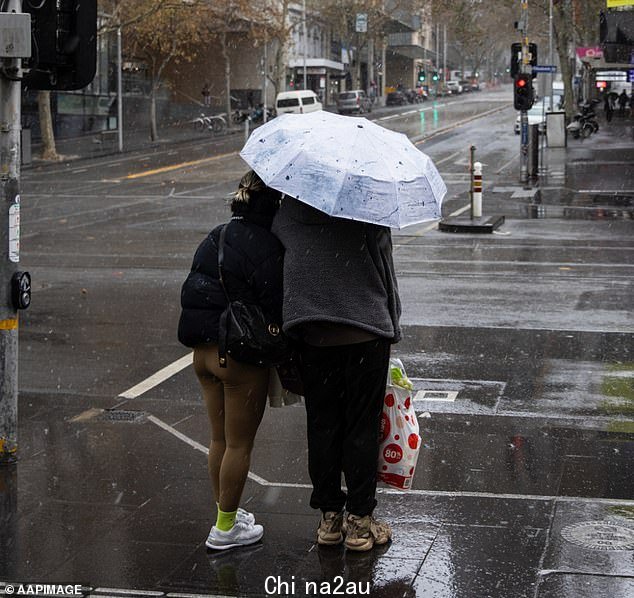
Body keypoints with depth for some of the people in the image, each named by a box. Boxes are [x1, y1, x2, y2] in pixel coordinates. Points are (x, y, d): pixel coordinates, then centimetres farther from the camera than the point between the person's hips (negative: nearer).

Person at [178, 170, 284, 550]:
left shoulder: (216, 236, 9)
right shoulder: (267, 247, -17)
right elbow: (276, 307, -17)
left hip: (203, 351, 8)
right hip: (241, 357, -8)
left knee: (219, 439, 19)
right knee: (239, 444, 5)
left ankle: (226, 511, 33)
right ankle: (226, 528, 15)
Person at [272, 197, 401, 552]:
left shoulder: (285, 214, 2)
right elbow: (384, 268, -3)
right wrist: (390, 323, 7)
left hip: (313, 336, 3)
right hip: (367, 333, -3)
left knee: (322, 426, 13)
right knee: (362, 427, 6)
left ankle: (329, 516, 21)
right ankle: (359, 520, 13)